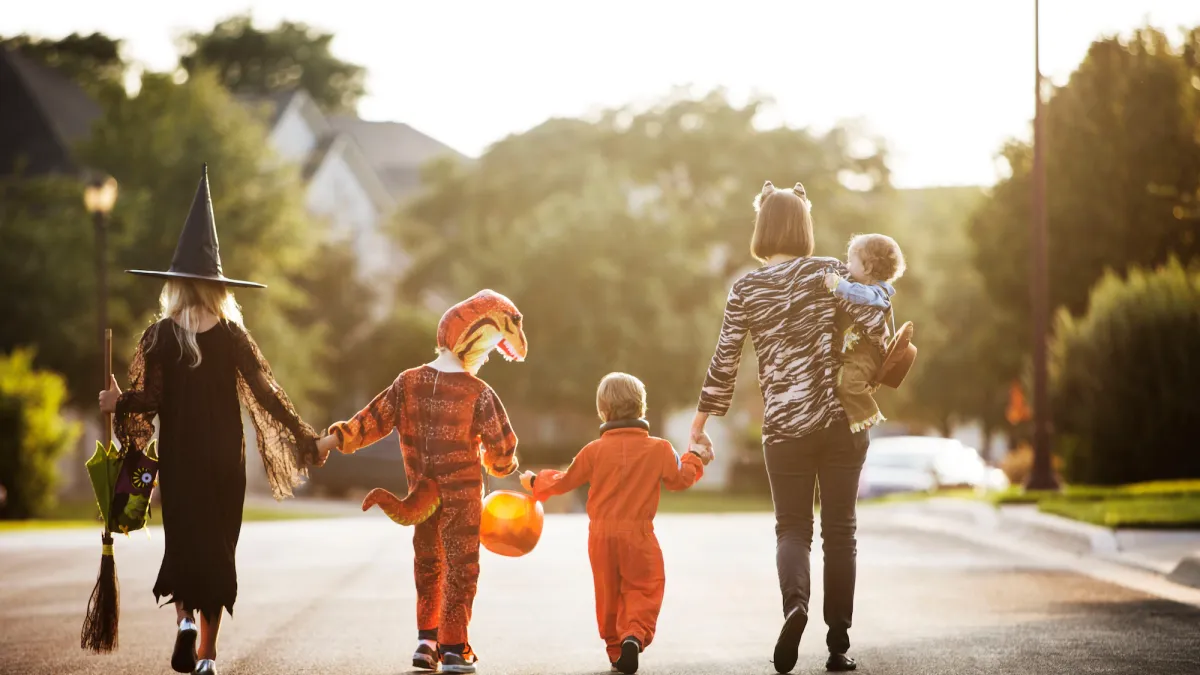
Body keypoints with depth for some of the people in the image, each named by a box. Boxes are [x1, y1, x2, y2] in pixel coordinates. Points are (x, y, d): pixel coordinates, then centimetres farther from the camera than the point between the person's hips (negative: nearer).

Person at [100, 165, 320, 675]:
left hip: (179, 457, -1)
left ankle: (185, 617, -19)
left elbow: (150, 401, -11)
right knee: (218, 545, 10)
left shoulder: (161, 335, -5)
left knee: (184, 540, 10)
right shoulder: (232, 335, -1)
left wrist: (117, 402, 8)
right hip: (225, 459, 1)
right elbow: (265, 393, -5)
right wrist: (303, 439, 3)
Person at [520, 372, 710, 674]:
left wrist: (536, 482, 26)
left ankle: (615, 649, 17)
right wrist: (696, 459, 28)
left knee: (608, 593, 13)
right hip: (638, 533, -2)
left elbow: (564, 481, 8)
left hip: (601, 534, 2)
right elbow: (679, 479, 9)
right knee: (643, 589, 3)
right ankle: (634, 635, -22)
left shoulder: (594, 450, -1)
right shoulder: (659, 449, -3)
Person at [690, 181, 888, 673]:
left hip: (783, 427, 0)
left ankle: (795, 603, -21)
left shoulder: (746, 289, 0)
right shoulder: (828, 272, -2)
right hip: (842, 419, 0)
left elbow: (725, 361, 1)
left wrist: (701, 419, 11)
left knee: (792, 527, 10)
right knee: (839, 529, 10)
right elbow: (874, 328, -11)